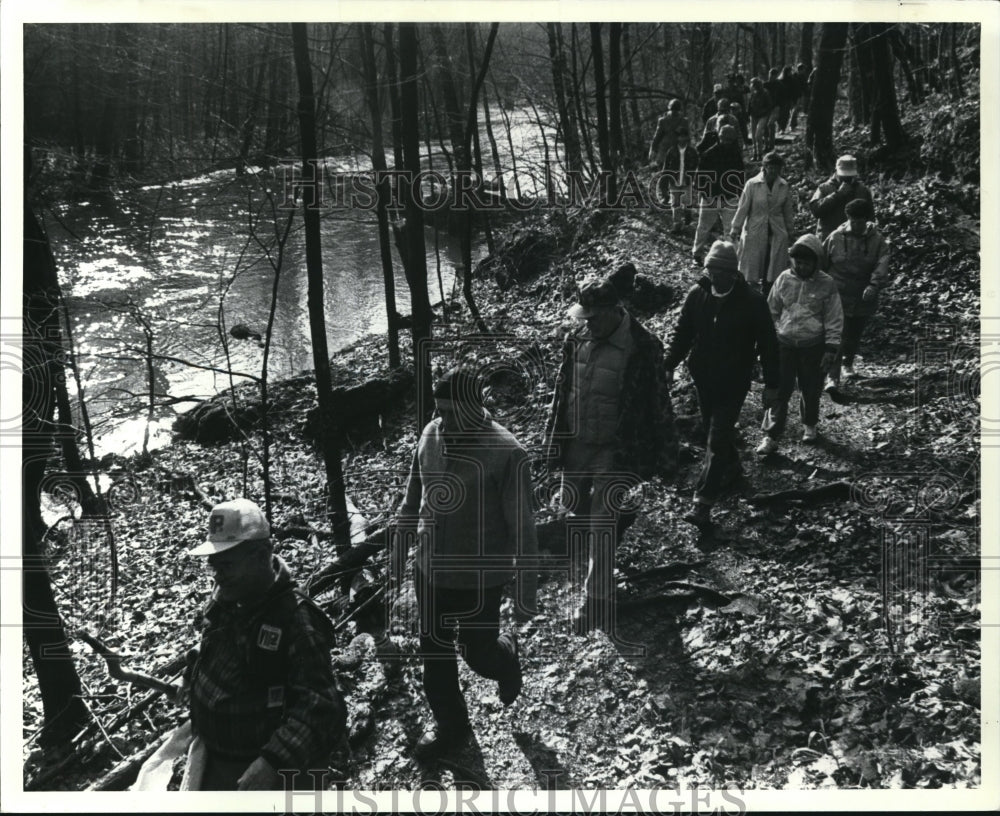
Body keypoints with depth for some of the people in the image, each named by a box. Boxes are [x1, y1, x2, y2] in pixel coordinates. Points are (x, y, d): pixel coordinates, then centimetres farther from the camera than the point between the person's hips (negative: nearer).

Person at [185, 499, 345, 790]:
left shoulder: (295, 620, -26)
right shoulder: (224, 602, 0)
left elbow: (322, 709, -32)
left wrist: (273, 762, -42)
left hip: (263, 770, -7)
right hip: (212, 763, 8)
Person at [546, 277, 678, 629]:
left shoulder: (643, 347, -17)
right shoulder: (576, 340, -1)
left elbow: (659, 404, -11)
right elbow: (562, 389, 12)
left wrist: (665, 458, -8)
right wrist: (553, 438, 14)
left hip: (615, 451, -6)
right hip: (576, 443, 6)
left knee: (601, 527, -6)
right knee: (573, 504, 21)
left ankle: (598, 600, 4)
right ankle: (618, 518, 52)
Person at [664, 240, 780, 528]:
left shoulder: (752, 302, -14)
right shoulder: (697, 294, -4)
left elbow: (768, 344, -7)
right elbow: (682, 333, 6)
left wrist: (771, 384, -4)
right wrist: (669, 366, 0)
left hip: (734, 382, -5)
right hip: (703, 377, 5)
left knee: (717, 440, -9)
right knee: (713, 428, 21)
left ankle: (703, 503, -9)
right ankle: (731, 466, 49)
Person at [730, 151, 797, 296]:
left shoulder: (784, 186, 1)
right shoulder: (752, 184, -8)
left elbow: (788, 210, 11)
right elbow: (743, 208, -3)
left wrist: (789, 230, 15)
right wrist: (735, 228, -2)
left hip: (777, 233, 2)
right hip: (754, 231, -2)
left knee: (772, 270, 3)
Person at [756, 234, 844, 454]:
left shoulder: (826, 285, -9)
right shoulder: (784, 279, -3)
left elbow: (834, 320, -5)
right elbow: (772, 311, 7)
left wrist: (831, 349, -7)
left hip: (813, 346, -1)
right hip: (784, 344, 1)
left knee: (811, 389, 14)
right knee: (779, 390, -2)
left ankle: (809, 425, 39)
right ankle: (771, 436, 0)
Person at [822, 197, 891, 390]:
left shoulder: (877, 241, -4)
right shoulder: (836, 237, -4)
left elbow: (882, 265, -18)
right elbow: (822, 263, 6)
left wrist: (874, 285, -34)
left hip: (863, 298, 2)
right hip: (838, 295, -2)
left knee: (854, 336, 18)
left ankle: (848, 363, 44)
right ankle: (833, 376, -8)